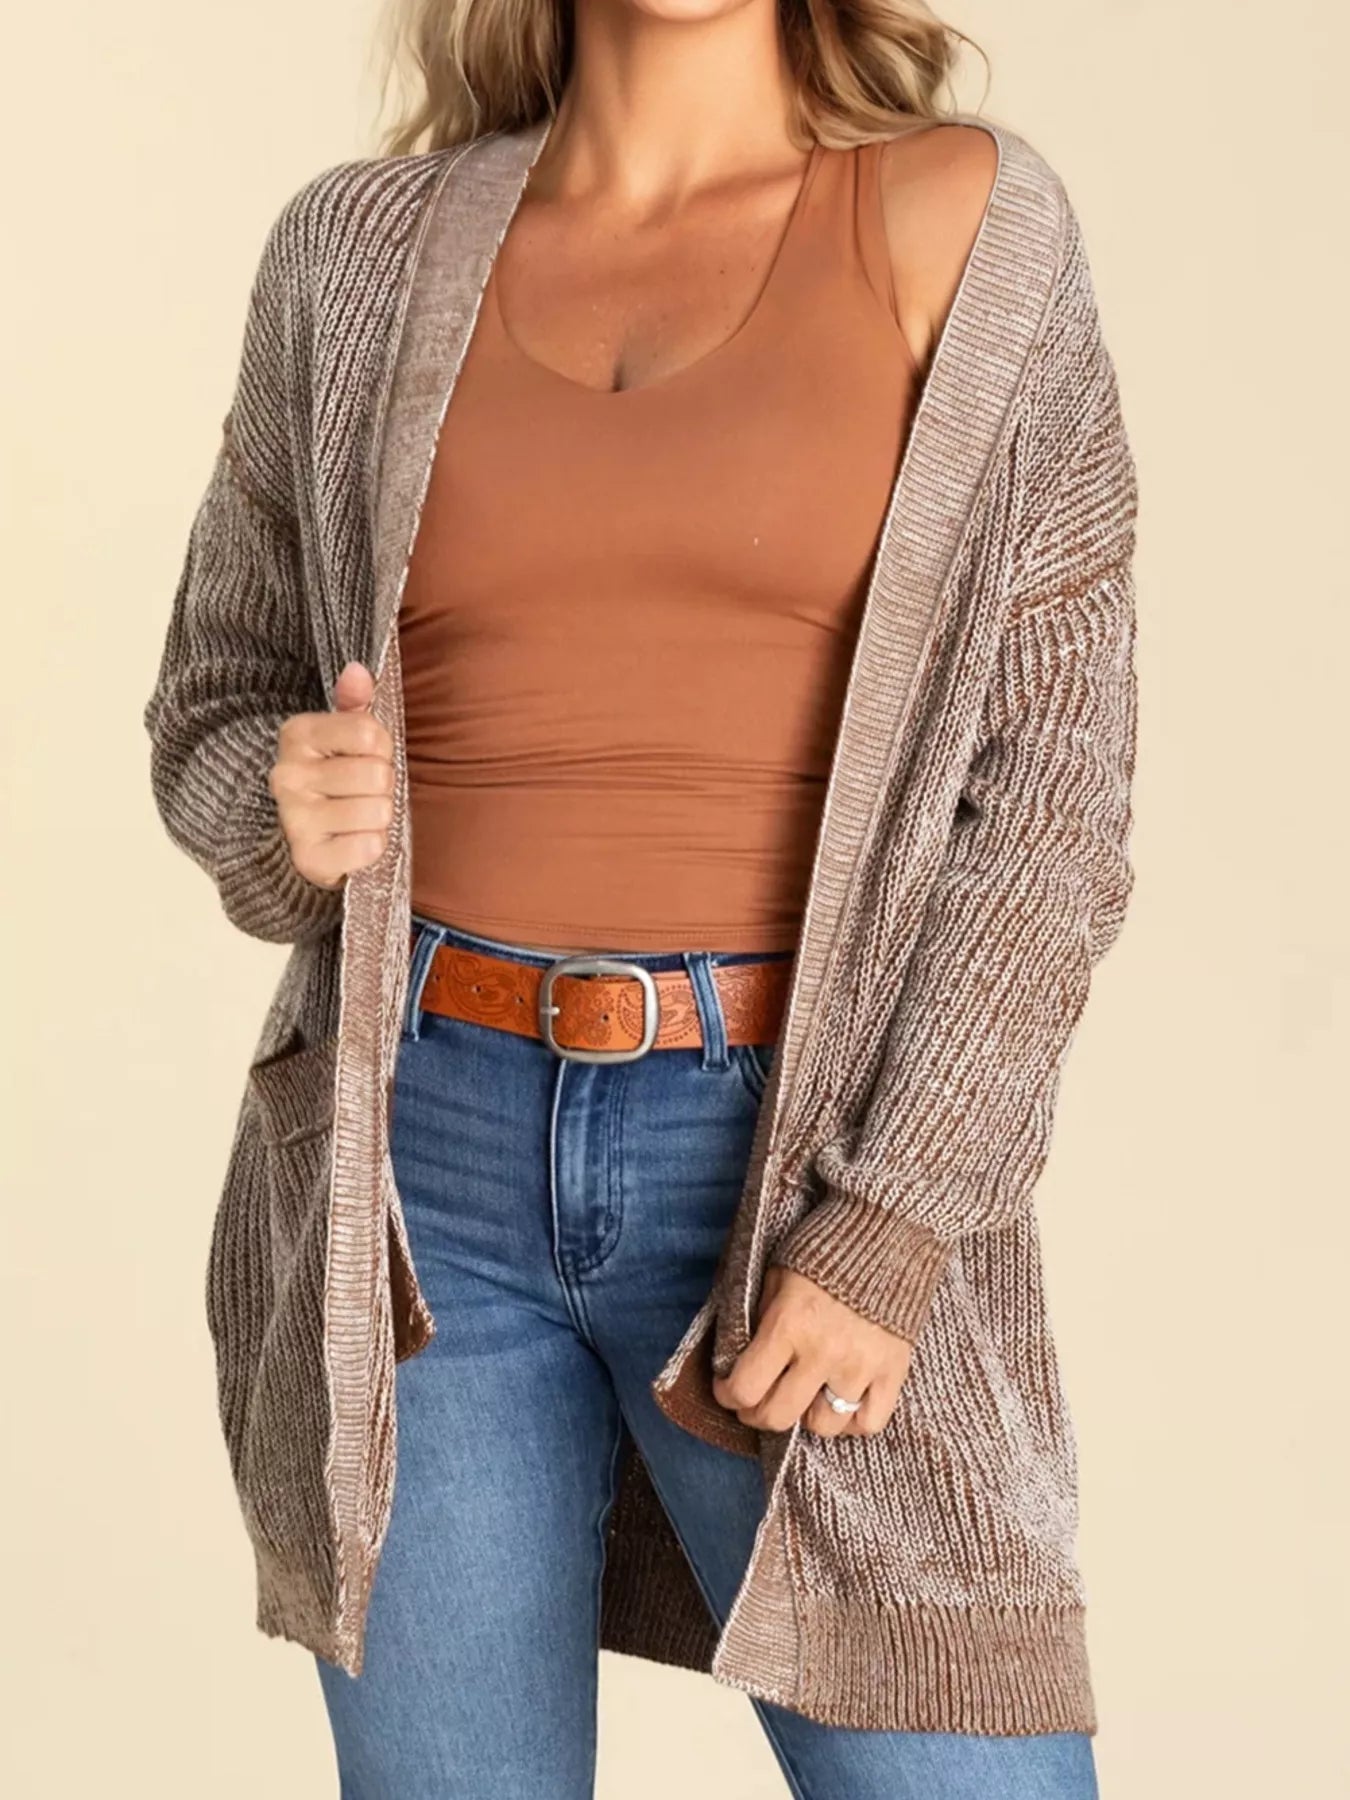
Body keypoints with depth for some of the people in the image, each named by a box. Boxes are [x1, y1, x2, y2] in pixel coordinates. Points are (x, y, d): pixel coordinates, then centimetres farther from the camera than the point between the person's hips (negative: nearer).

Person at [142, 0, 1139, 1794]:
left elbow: (1051, 787, -4)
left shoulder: (968, 224, 0)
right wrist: (286, 812, -9)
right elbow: (222, 704, 14)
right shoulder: (363, 251, 6)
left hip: (807, 1163, -1)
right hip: (425, 1162, 2)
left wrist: (892, 1235, -12)